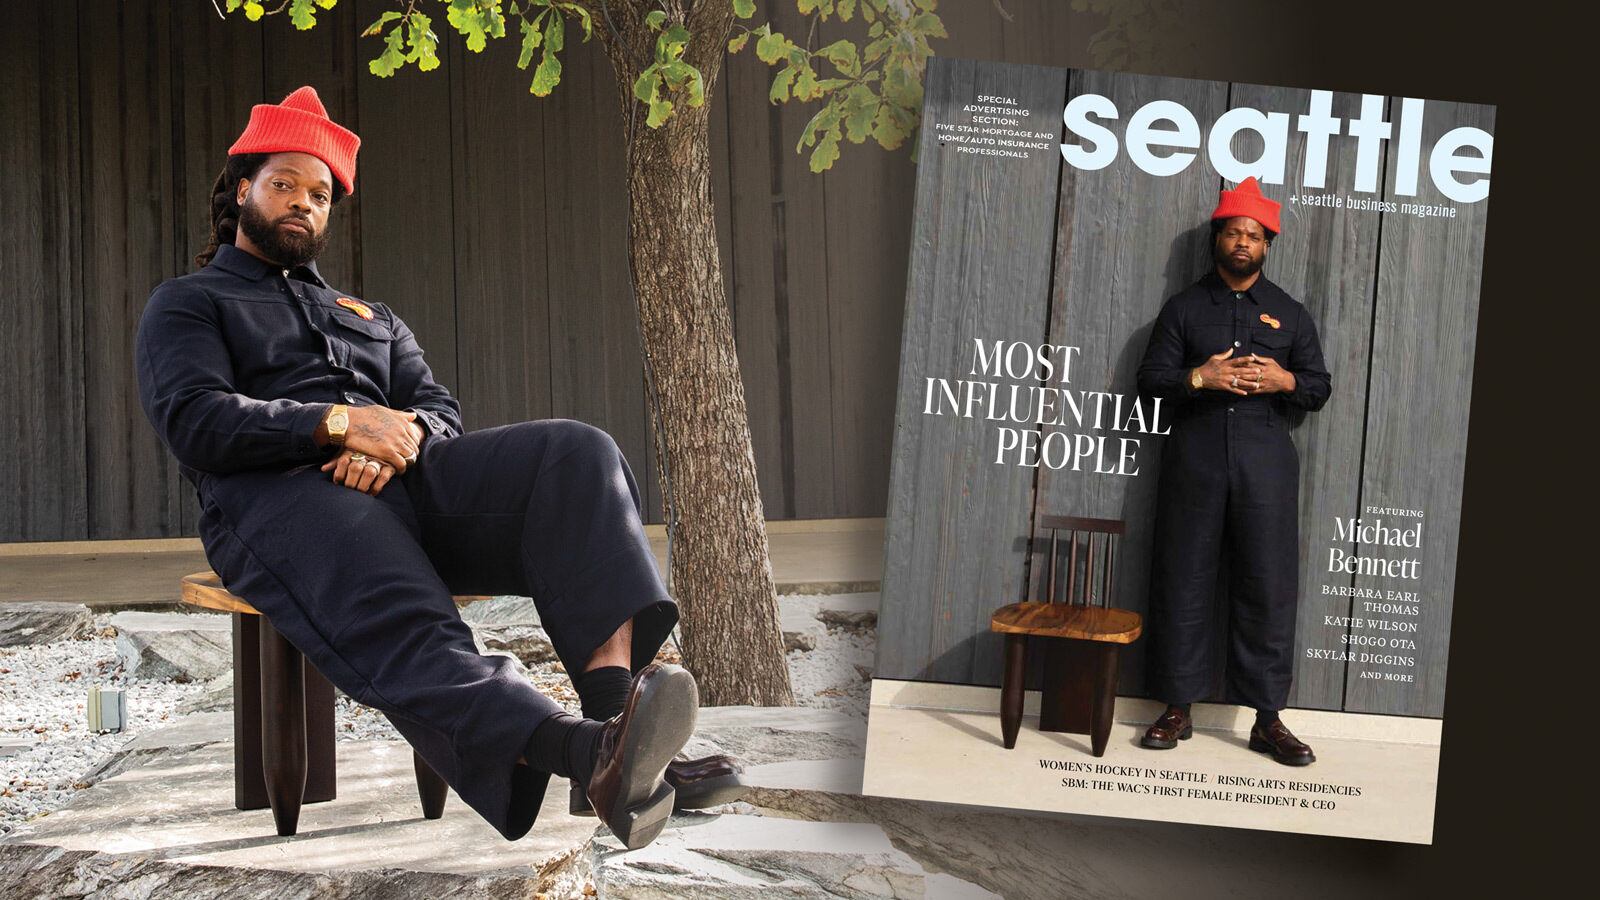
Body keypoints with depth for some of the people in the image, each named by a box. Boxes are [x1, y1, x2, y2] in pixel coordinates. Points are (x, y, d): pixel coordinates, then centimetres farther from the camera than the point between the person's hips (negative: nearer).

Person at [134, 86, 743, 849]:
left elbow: (437, 410, 21)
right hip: (278, 494, -4)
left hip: (407, 477, 5)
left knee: (577, 454, -25)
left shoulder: (372, 318, 37)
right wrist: (341, 422, -10)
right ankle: (591, 755, -63)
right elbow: (194, 422, 2)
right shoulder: (185, 304, 22)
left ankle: (615, 698, -45)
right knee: (405, 630, -39)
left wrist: (400, 437, -5)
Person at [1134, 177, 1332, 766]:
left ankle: (1268, 718, 5)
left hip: (1266, 459, 1)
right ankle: (1178, 710, 10)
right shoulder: (1185, 307, 11)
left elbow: (1320, 385, 15)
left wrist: (1284, 380, -7)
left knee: (1269, 587, -3)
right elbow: (1150, 379, 4)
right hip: (1194, 458, 0)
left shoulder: (1290, 313, 15)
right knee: (1183, 582, 0)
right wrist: (1199, 377, -14)